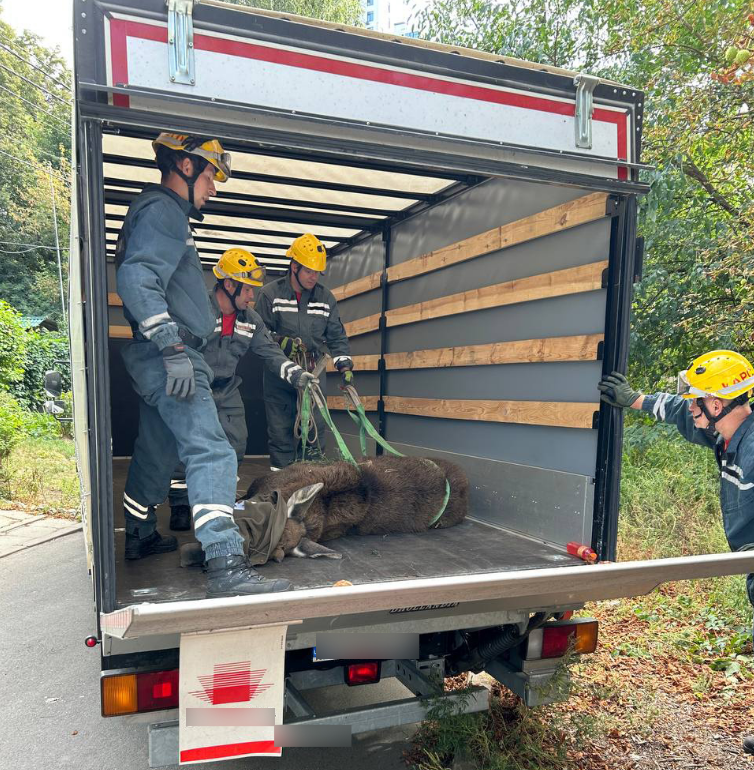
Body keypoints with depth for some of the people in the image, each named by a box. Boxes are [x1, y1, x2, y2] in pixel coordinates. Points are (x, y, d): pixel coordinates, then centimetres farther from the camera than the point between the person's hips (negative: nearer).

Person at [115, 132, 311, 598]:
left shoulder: (165, 213, 25)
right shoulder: (162, 210, -8)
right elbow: (136, 280, -23)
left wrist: (194, 358, 31)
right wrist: (174, 349, -29)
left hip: (162, 360, 11)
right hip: (169, 356, -11)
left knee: (157, 451, 20)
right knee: (212, 454, -19)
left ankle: (141, 537, 36)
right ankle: (228, 569, -24)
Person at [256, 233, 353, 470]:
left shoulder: (325, 297, 7)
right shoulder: (270, 294, -2)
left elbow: (337, 336, 9)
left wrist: (344, 366, -2)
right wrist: (281, 342, -19)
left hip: (312, 375, 2)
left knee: (315, 429, 3)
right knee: (281, 429, 2)